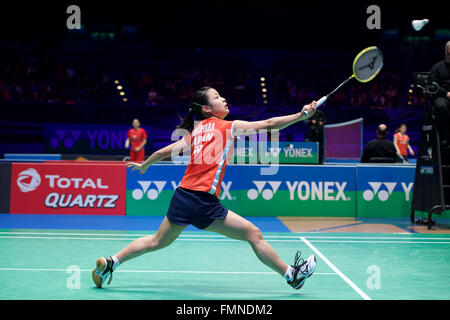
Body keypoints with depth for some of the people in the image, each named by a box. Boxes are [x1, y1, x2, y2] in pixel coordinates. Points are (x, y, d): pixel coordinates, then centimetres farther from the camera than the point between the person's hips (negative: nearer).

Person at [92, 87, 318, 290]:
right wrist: (301, 115, -2)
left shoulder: (194, 132, 15)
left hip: (182, 197, 7)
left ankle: (109, 263, 24)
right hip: (203, 204, -7)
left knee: (158, 241, 23)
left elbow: (164, 152, 17)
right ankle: (291, 275, 6)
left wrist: (144, 166, 35)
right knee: (254, 234, 0)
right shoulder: (228, 127, -1)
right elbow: (269, 124, -5)